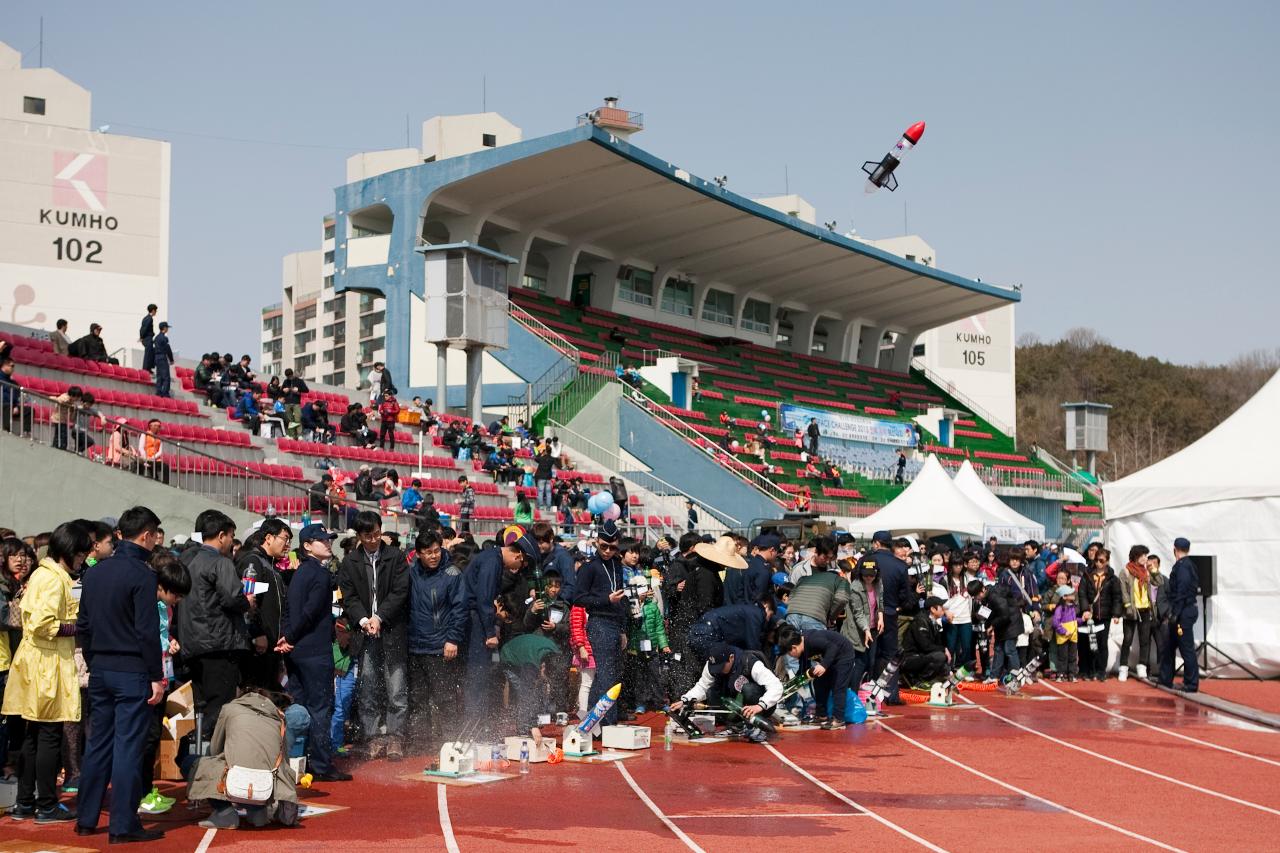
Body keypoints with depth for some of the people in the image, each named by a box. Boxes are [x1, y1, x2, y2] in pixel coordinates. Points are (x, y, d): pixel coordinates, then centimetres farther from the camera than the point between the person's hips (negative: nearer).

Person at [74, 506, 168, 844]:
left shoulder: (94, 573, 10)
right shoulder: (141, 574, -13)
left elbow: (83, 626, 13)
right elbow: (148, 630, -16)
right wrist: (156, 676, -12)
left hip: (100, 670, 7)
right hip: (132, 671, -7)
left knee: (98, 743, 14)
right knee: (128, 746, -4)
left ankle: (86, 818, 19)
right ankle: (123, 825, -2)